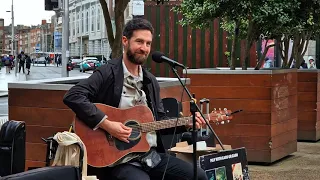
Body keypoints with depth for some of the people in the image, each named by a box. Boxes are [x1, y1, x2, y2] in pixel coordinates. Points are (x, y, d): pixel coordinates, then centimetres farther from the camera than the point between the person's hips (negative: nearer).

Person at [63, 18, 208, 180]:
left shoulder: (151, 81, 15)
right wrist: (106, 124, -24)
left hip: (153, 155, 7)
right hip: (119, 160, -7)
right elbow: (72, 96, -21)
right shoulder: (108, 73, -8)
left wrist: (186, 123, 5)